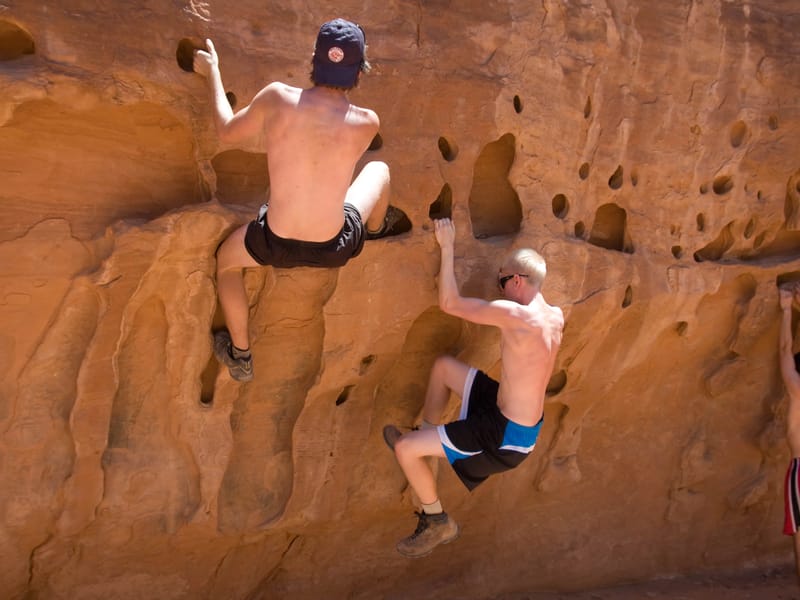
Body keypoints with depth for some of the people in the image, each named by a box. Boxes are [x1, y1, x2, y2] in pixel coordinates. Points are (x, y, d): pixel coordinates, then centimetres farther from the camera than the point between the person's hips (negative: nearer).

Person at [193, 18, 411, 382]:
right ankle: (377, 227, 62)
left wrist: (212, 73, 17)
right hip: (335, 248, 1)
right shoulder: (367, 123, -16)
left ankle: (240, 356, 42)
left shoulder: (276, 98, -16)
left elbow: (227, 133, 3)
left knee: (225, 259, 35)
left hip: (276, 245, 0)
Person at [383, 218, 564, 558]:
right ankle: (425, 438, 31)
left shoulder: (513, 315, -27)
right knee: (443, 366, 18)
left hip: (505, 435, -9)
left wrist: (447, 247, -15)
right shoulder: (556, 317, -2)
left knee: (403, 449, -6)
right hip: (523, 421, 9)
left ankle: (437, 522, 14)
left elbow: (449, 303, -20)